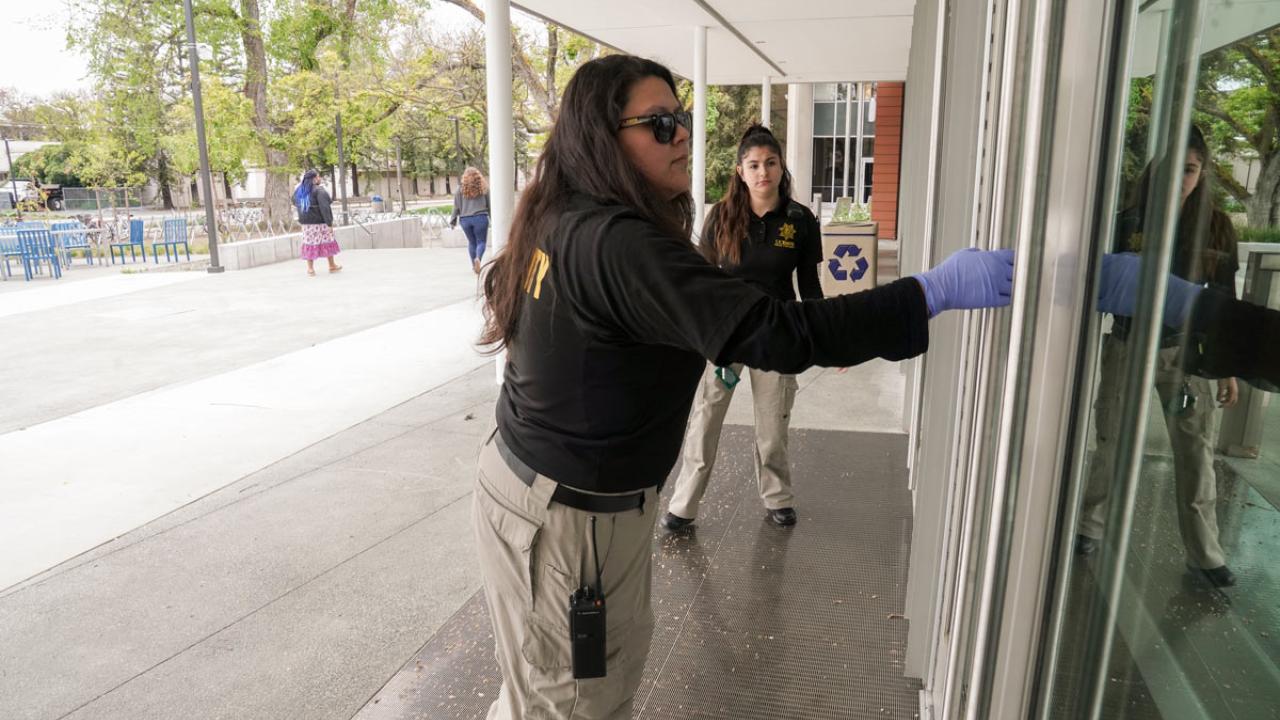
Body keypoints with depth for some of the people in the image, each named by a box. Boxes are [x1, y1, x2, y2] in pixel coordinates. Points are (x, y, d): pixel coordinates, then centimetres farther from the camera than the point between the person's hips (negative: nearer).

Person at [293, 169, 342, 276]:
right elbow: (324, 208, -22)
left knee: (310, 244, 10)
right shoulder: (319, 191, -15)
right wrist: (329, 223, -23)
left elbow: (295, 202, 21)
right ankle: (332, 266, 20)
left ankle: (310, 268, 10)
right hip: (320, 222, -6)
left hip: (306, 223, 6)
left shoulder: (299, 190, 7)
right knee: (328, 243, 10)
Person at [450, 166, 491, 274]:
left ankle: (474, 265, 16)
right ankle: (478, 258, -26)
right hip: (480, 217, -2)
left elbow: (456, 206, 5)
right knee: (481, 242, 2)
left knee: (471, 242, 15)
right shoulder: (483, 187, 3)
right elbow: (489, 204, 5)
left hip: (465, 219, 2)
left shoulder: (461, 188, 5)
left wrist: (453, 221, 13)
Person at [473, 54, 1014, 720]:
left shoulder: (563, 222, 3)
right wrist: (938, 290, -28)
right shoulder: (618, 244, -28)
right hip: (564, 515, -9)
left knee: (617, 659, 22)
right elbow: (774, 334, -33)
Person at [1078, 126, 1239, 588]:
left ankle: (1204, 553, 18)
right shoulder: (1129, 222, -5)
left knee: (1195, 454, 4)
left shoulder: (1216, 226, -1)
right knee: (1111, 444, 9)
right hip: (1127, 349, -1)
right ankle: (1091, 527, 26)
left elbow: (1224, 301, 3)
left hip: (1186, 354, 1)